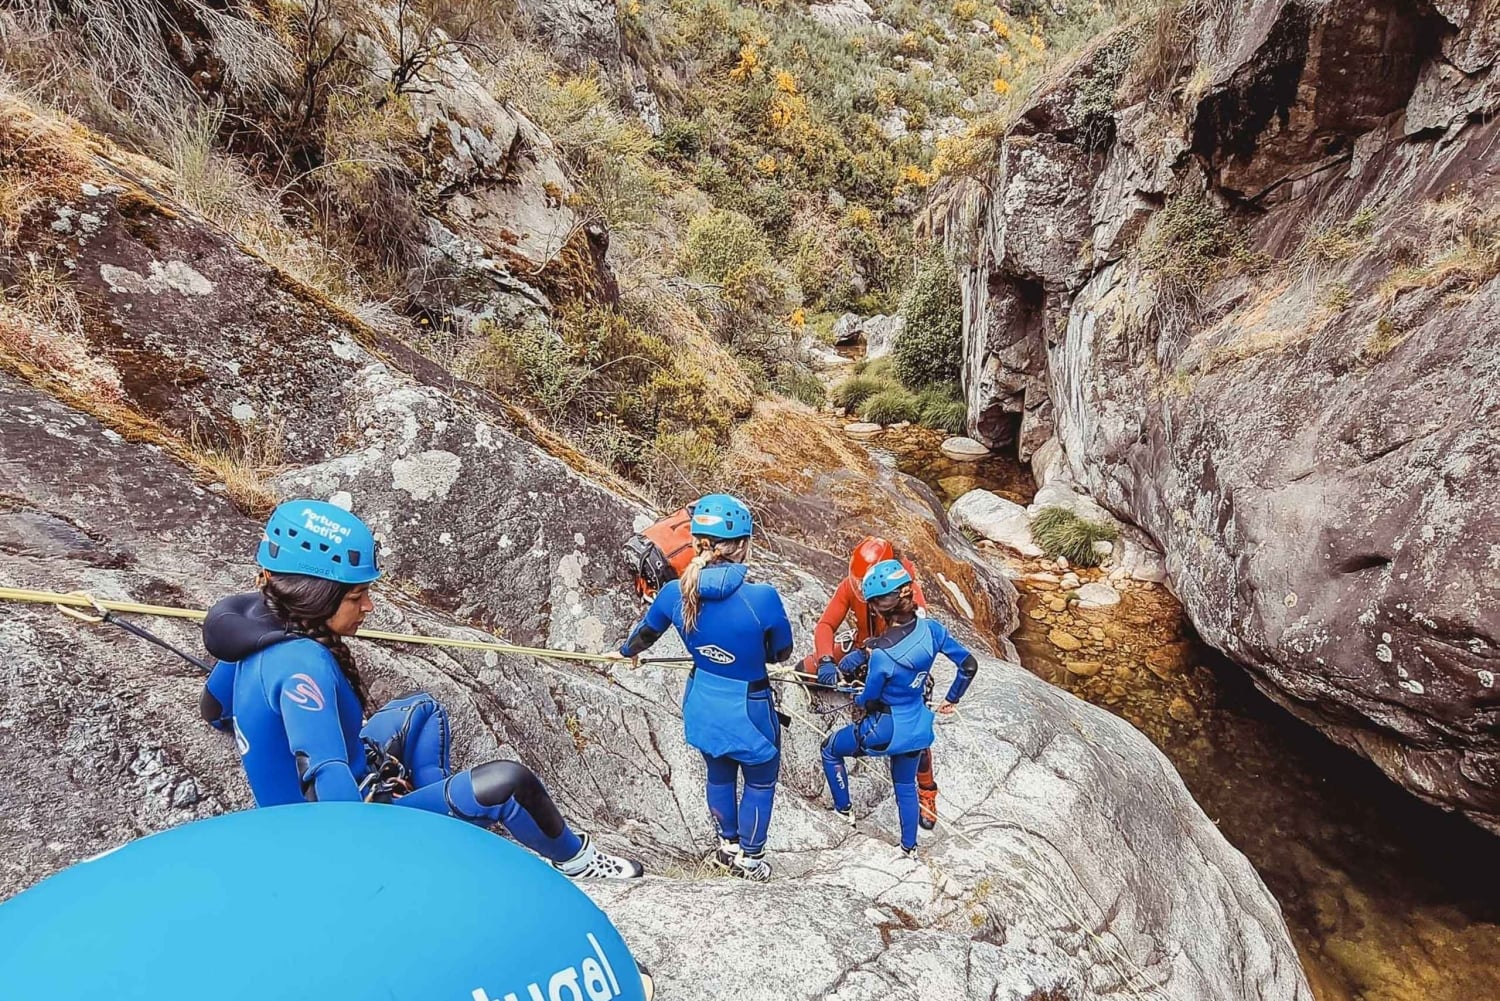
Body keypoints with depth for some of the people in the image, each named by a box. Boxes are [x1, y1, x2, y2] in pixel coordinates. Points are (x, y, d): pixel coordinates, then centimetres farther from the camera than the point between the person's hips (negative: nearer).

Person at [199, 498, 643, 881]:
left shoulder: (257, 620, -3)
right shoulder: (301, 663, -32)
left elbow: (214, 708, 16)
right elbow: (330, 786, -38)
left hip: (299, 810, 10)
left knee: (421, 710, 26)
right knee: (506, 783, -19)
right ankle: (574, 858, 10)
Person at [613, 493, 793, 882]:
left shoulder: (675, 592, -18)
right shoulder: (763, 597, -30)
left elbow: (645, 633, 5)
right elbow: (782, 651, -10)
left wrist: (627, 651, 28)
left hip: (702, 703, 4)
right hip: (747, 709, -4)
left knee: (719, 776, 29)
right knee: (760, 783, 23)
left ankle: (729, 845, 50)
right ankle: (749, 859, 40)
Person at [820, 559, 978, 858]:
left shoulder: (881, 654, -31)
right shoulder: (931, 629, -16)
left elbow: (869, 702, -15)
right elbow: (969, 665, -4)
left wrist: (856, 699, 9)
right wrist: (952, 699, 12)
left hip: (886, 731, -6)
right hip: (918, 728, 6)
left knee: (830, 750, 22)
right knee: (906, 785, 30)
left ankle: (843, 810, 37)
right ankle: (909, 847, 43)